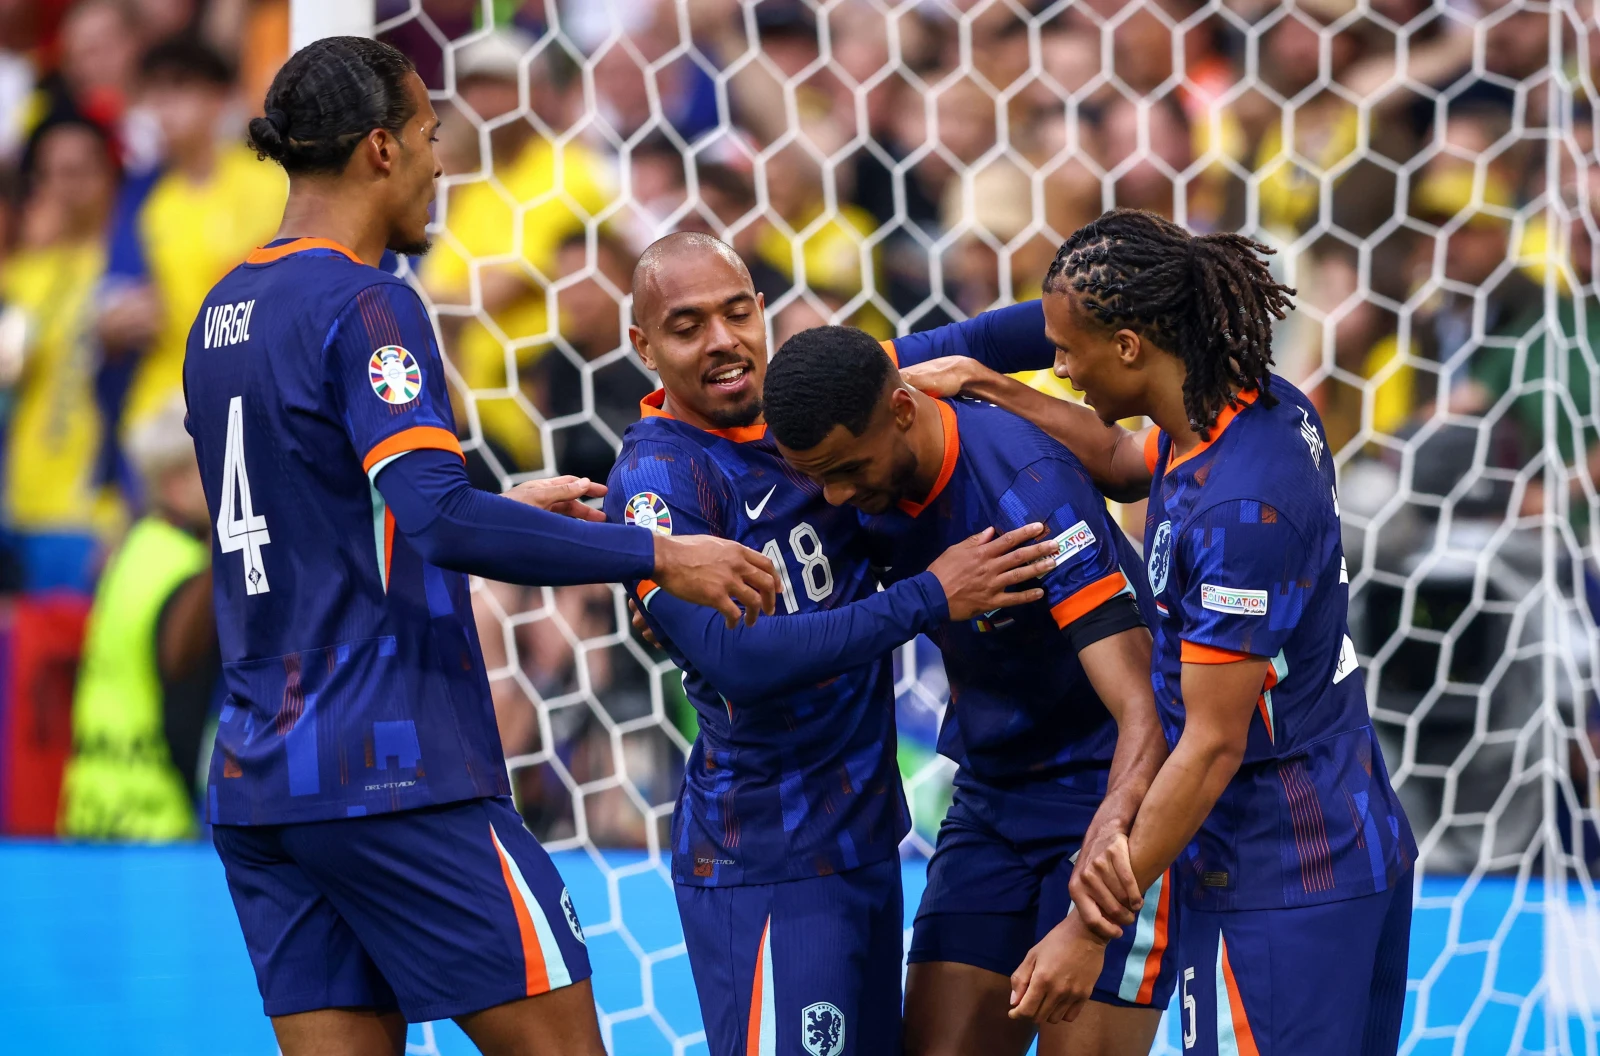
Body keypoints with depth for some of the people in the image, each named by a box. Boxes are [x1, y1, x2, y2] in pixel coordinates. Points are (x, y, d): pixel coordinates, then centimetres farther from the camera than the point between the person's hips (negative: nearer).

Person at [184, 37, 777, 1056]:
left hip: (258, 780, 8)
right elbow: (439, 518, -23)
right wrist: (657, 554, -18)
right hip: (391, 771, -8)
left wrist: (508, 508, 31)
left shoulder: (225, 312, 15)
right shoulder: (363, 304, -11)